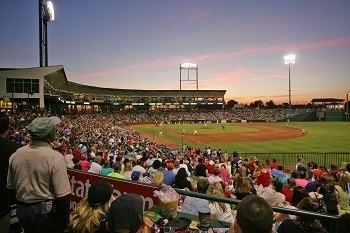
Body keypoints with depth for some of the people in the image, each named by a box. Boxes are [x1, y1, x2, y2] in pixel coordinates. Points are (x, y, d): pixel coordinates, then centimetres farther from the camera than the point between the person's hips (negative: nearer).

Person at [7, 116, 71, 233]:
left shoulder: (15, 155, -5)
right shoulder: (55, 158, -25)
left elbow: (11, 187, 6)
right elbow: (62, 195, -25)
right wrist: (65, 219, -11)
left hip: (22, 211, 6)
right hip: (46, 212, -5)